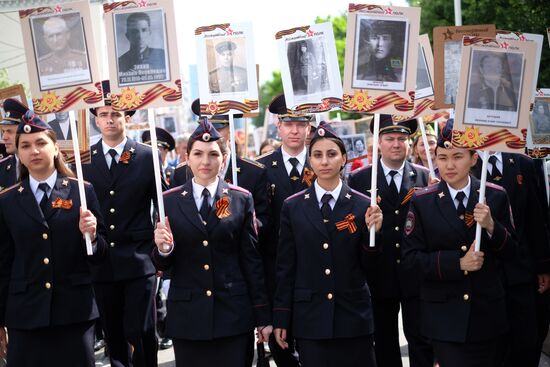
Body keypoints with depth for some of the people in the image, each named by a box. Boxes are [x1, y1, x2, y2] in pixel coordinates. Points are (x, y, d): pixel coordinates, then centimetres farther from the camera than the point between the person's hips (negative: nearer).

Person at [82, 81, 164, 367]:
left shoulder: (147, 157, -1)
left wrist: (157, 245, -4)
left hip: (138, 261, -2)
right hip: (101, 264, 3)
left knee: (141, 333, -4)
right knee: (113, 335, 11)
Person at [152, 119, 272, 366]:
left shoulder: (241, 199, 2)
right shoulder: (169, 201, 4)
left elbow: (251, 260, 3)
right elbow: (162, 265, 6)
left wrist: (263, 317, 3)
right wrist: (163, 249, -17)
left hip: (232, 314, -1)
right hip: (186, 315, 1)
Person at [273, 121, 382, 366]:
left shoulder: (362, 205, 1)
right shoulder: (292, 207, 2)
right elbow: (285, 266, 4)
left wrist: (373, 231, -15)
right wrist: (281, 318, 3)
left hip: (353, 317, 0)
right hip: (309, 318, 0)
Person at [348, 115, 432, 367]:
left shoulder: (425, 178, 3)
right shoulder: (358, 180, 1)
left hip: (416, 275, 0)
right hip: (378, 277, 0)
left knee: (422, 343, 4)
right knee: (384, 345, 12)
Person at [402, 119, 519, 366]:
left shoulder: (495, 196, 0)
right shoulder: (422, 202, -3)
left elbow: (510, 251, 3)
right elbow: (411, 257, -6)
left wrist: (491, 226, -17)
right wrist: (457, 263, -18)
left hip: (487, 311, 2)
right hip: (444, 316, -2)